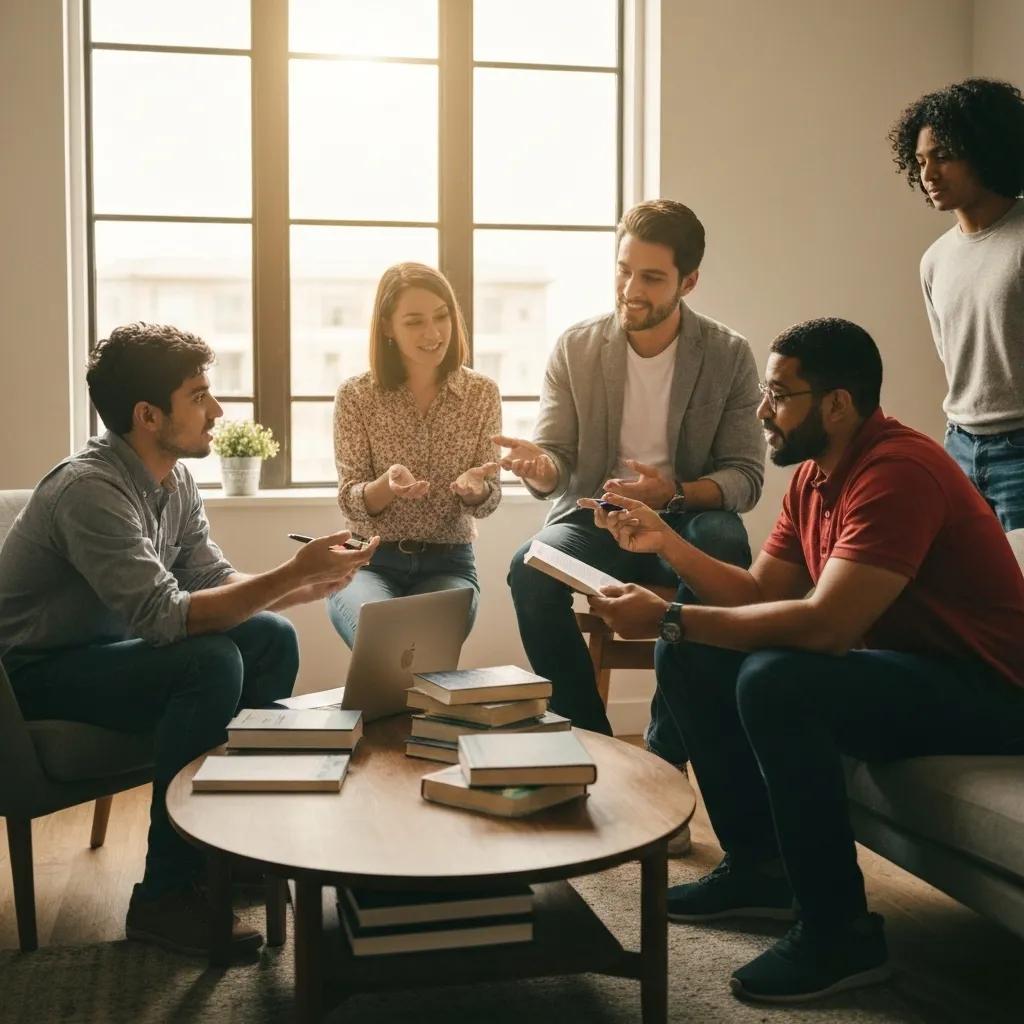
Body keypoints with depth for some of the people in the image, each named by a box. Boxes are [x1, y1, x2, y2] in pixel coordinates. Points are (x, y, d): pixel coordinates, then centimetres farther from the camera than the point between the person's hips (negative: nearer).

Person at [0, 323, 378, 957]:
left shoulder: (176, 480, 0)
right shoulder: (91, 489, -28)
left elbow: (214, 581, 3)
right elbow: (166, 617, -34)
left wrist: (308, 587, -12)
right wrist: (292, 572, -34)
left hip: (104, 647, 9)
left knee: (272, 638, -3)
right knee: (211, 663, -30)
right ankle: (164, 897, -19)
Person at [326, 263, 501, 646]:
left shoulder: (482, 393, 0)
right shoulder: (355, 395, -3)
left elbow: (487, 501, 1)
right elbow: (350, 503, -5)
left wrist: (475, 488, -24)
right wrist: (386, 486, -28)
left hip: (448, 563, 1)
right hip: (369, 562, -1)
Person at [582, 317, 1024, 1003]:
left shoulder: (897, 471, -24)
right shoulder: (813, 477, 7)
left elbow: (823, 624, -32)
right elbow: (759, 594, 8)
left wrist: (669, 619, -27)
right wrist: (665, 542, -4)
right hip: (892, 665, 10)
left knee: (774, 682, -33)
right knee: (690, 661, 3)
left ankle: (842, 935, -18)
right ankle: (759, 869, 12)